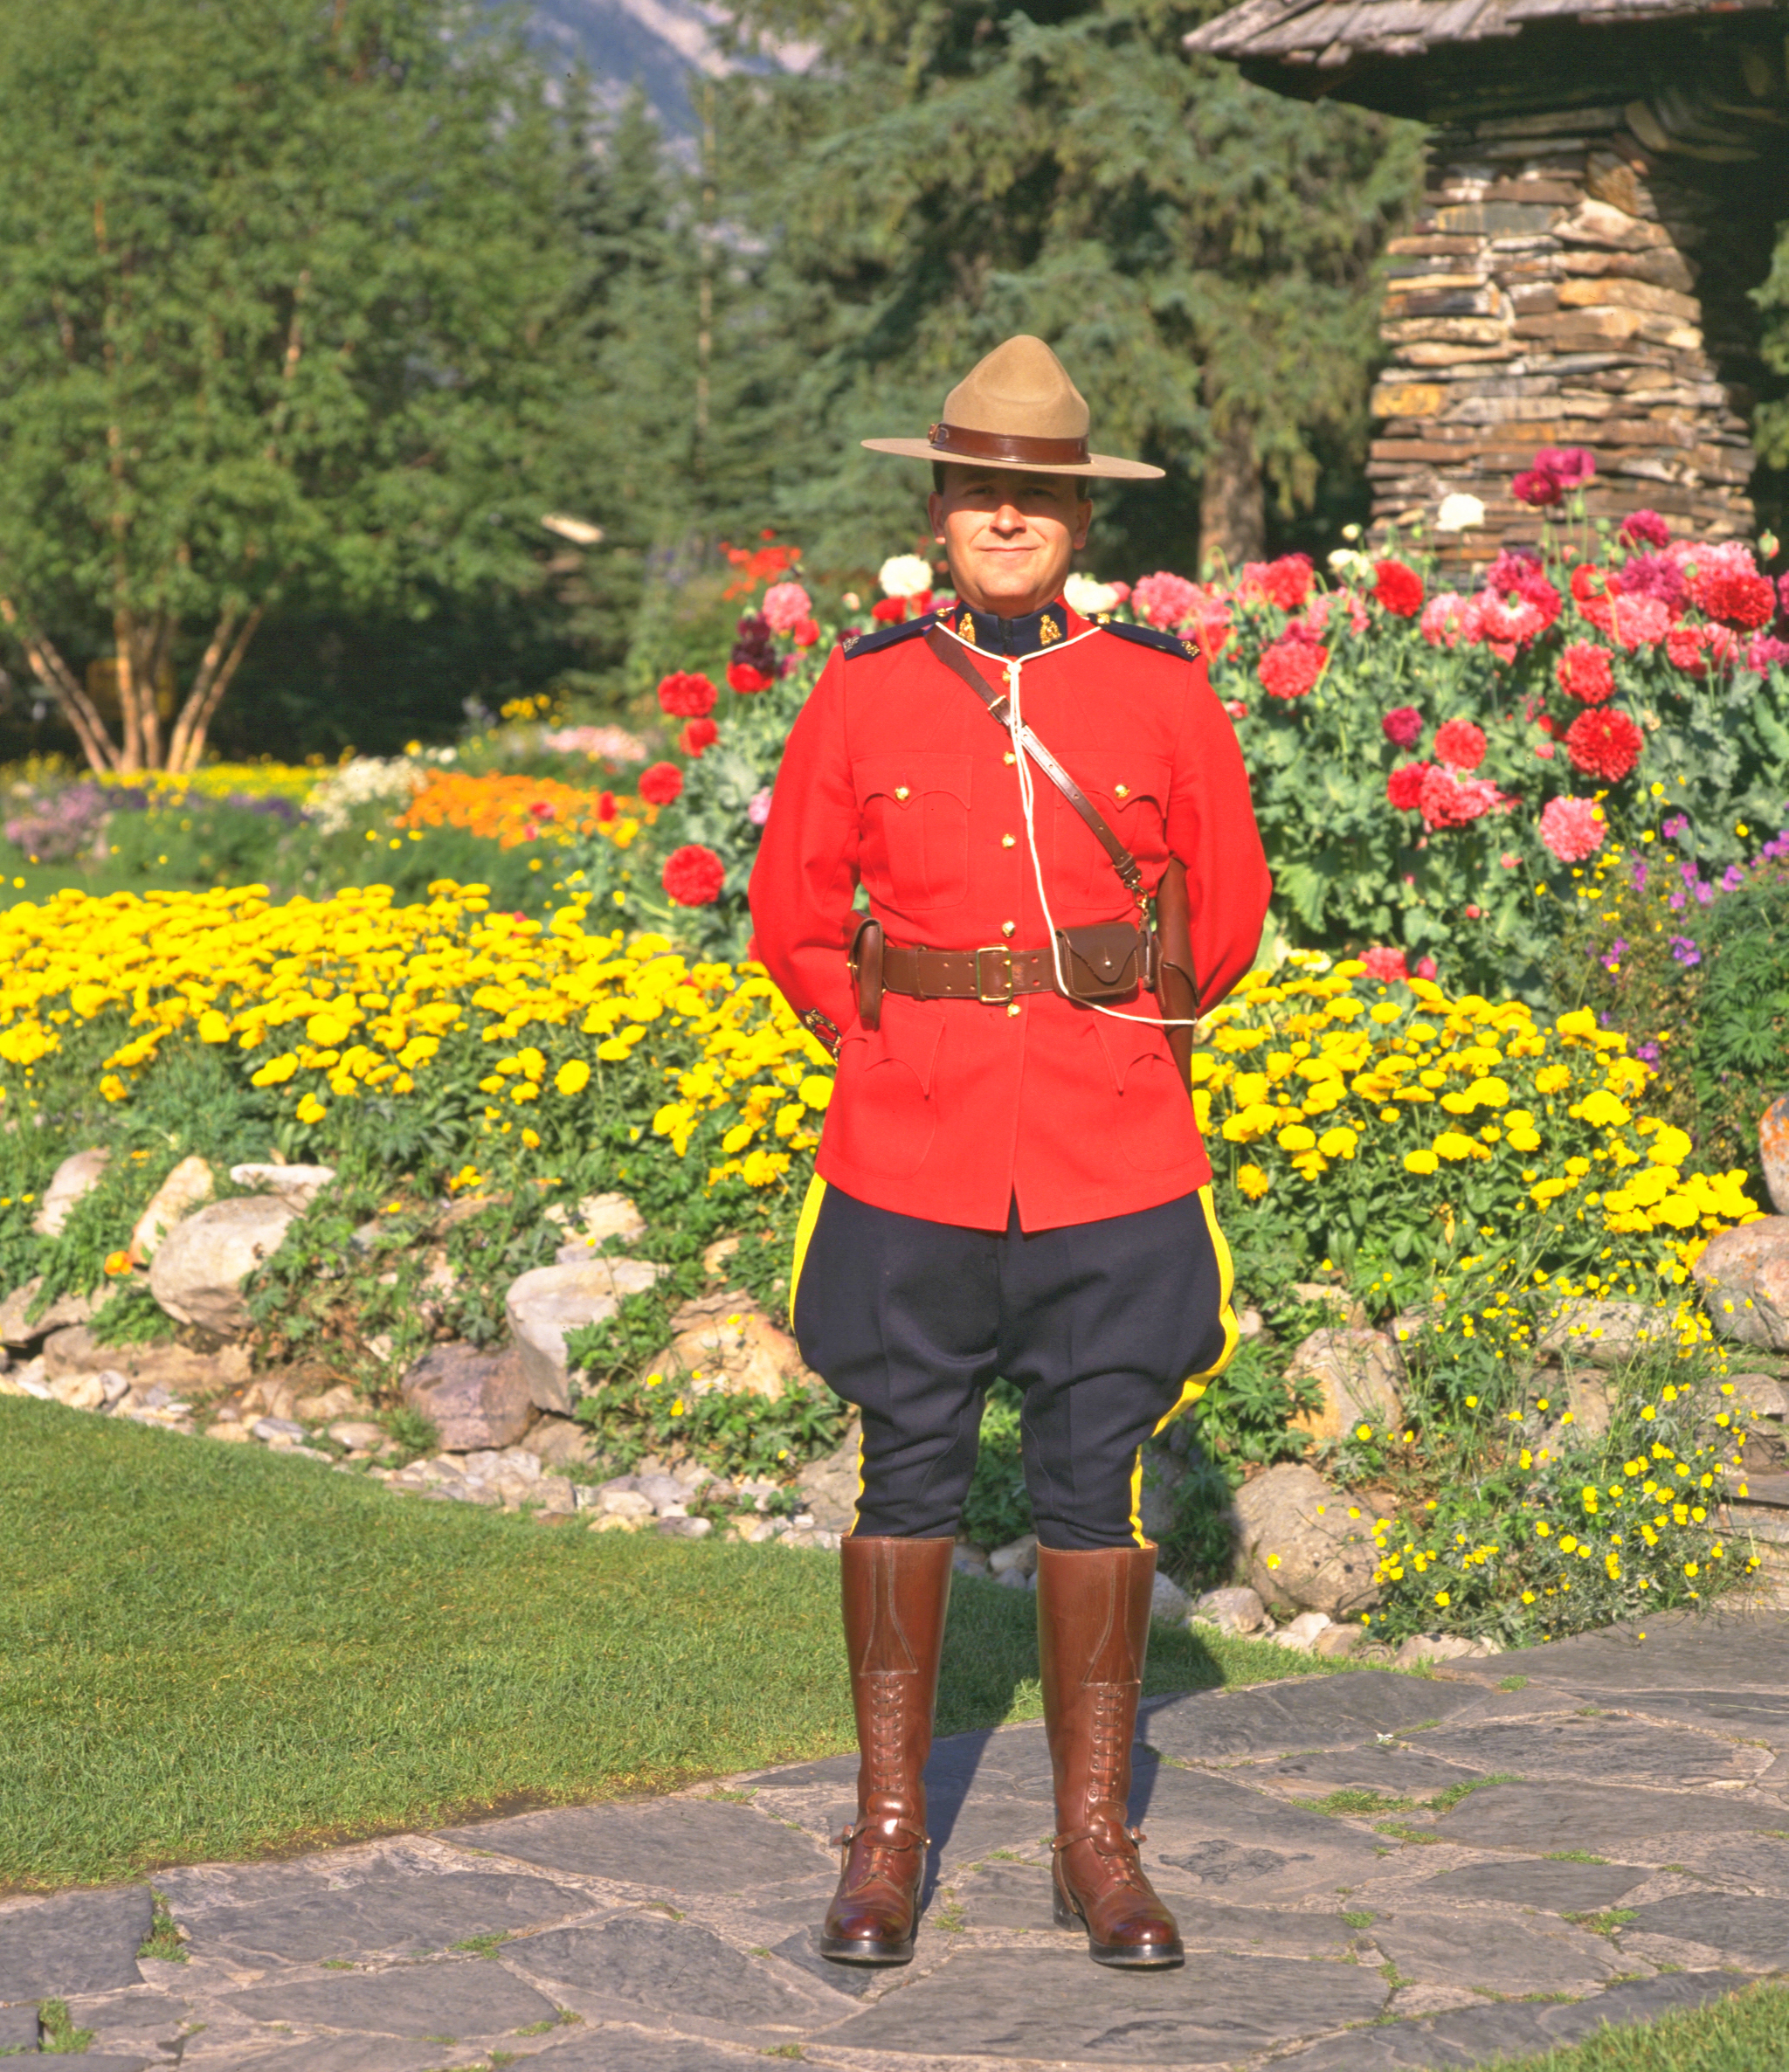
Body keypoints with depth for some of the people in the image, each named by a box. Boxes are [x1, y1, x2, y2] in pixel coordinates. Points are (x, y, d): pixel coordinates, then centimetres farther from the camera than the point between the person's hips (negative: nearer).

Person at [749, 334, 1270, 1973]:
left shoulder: (1165, 691, 1)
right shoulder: (862, 692, 2)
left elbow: (1227, 916, 11)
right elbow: (796, 915, 12)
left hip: (1117, 1158, 0)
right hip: (911, 1159, 0)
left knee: (1097, 1482, 5)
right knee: (910, 1479, 5)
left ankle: (1097, 1839, 17)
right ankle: (889, 1837, 16)